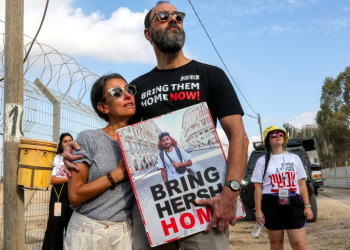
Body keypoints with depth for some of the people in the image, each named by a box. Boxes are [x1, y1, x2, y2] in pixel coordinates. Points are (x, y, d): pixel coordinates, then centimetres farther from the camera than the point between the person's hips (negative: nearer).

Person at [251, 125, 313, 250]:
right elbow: (258, 187, 2)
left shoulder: (294, 158, 11)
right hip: (271, 204, 0)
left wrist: (307, 206, 1)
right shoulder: (262, 161, 6)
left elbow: (302, 184, 10)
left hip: (293, 203, 1)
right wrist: (258, 210, -5)